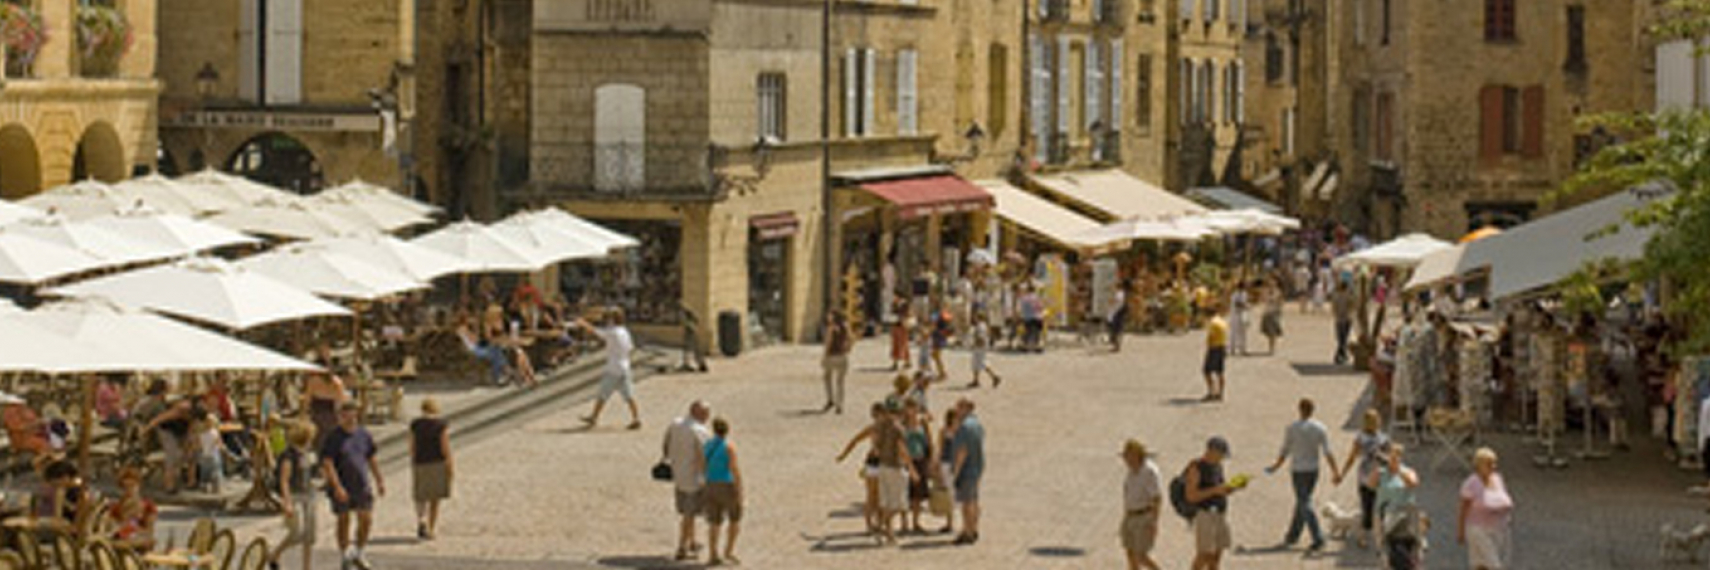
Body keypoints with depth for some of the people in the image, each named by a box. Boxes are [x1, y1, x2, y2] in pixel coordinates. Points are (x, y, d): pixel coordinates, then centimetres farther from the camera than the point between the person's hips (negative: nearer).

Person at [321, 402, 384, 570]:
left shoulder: (364, 435, 6)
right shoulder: (333, 438, -10)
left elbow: (371, 460, 16)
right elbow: (327, 464, -16)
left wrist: (379, 481, 13)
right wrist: (337, 487, -25)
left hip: (362, 486, 4)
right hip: (342, 489, -4)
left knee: (366, 520, 0)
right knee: (343, 522, 4)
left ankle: (358, 555, 18)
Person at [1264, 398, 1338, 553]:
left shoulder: (1292, 428, -11)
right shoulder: (1320, 428, -3)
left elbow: (1285, 451, -5)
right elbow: (1327, 452, -7)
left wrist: (1276, 466, 10)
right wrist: (1335, 471, -4)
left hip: (1298, 470, -5)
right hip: (1314, 470, 5)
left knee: (1305, 505, -4)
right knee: (1302, 501, 19)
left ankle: (1318, 539, -13)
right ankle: (1293, 535, 29)